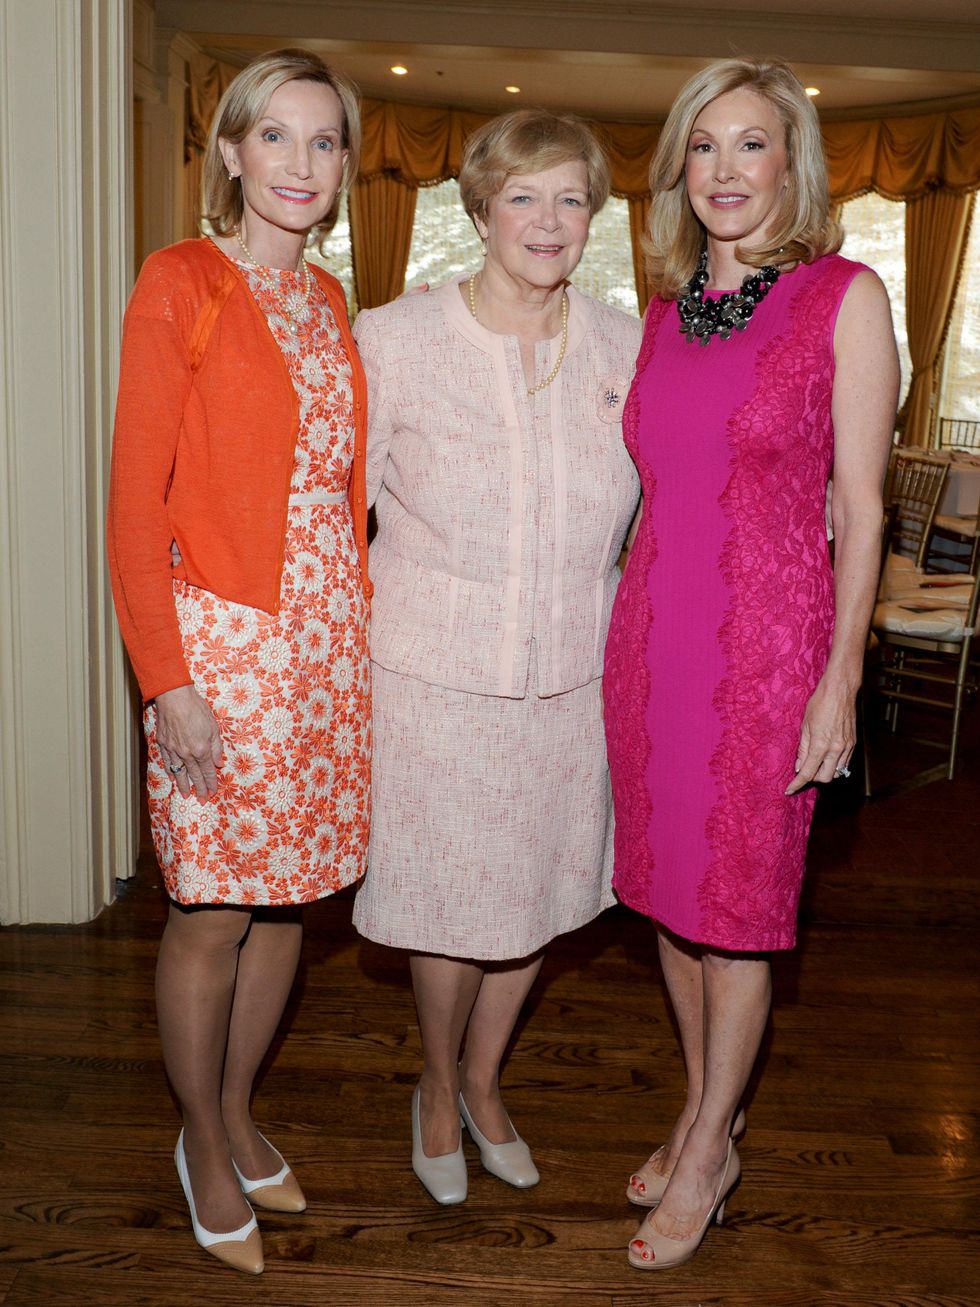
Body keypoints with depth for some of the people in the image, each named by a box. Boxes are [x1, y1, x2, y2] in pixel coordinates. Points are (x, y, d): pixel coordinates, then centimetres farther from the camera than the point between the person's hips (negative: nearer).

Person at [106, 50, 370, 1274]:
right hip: (221, 639, -6)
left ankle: (238, 1116, 34)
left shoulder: (328, 301, 13)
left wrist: (361, 620, 8)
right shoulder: (179, 284, -6)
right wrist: (165, 679, -15)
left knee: (287, 896, 14)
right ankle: (204, 1145, 27)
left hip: (329, 633, 6)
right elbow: (135, 496, -10)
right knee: (210, 917, 4)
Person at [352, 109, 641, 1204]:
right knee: (450, 897, 8)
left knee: (535, 884, 16)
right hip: (436, 671, -3)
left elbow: (657, 498, 14)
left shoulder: (623, 344, 1)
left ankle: (483, 1082, 43)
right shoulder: (394, 339, -8)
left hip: (571, 672, 3)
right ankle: (438, 1089, 38)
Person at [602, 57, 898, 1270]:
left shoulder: (846, 298, -5)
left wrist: (839, 680, -10)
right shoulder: (664, 312, 10)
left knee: (739, 905, 6)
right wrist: (623, 625, 14)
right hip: (651, 626, 5)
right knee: (668, 887, 14)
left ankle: (707, 1152, 26)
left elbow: (860, 508, -7)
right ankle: (700, 1112, 35)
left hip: (766, 637, -5)